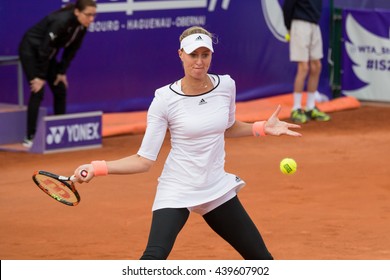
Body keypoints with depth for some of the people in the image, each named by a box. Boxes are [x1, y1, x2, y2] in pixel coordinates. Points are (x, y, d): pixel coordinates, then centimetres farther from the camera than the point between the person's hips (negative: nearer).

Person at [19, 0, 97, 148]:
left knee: (60, 91, 5)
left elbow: (71, 50, 2)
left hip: (48, 53, 8)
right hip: (31, 49, -8)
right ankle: (30, 137, -13)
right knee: (38, 92, -15)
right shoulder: (61, 21, -34)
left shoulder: (82, 26, -11)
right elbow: (45, 49, -30)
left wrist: (62, 72, -1)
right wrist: (40, 77, -25)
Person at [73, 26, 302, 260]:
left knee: (261, 259, 11)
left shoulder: (226, 85, -3)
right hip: (176, 193, -4)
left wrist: (263, 127, 7)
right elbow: (145, 160, -13)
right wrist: (97, 168, -23)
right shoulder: (165, 99, -14)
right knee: (153, 258, -28)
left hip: (218, 190, 5)